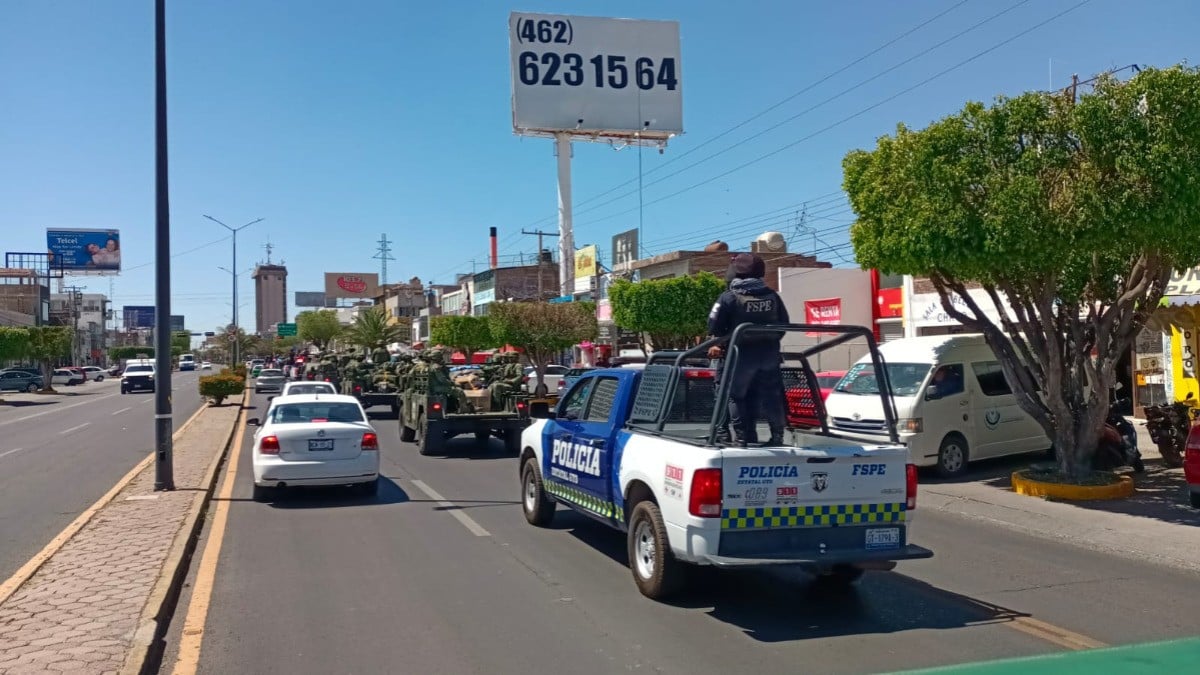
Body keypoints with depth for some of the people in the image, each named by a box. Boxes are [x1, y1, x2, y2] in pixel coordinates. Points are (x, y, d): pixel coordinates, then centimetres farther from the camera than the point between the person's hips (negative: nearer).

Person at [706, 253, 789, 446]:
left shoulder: (729, 297, -10)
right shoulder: (772, 296, 6)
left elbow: (714, 327, -11)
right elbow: (784, 324, 11)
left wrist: (721, 344, 6)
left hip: (742, 354, -4)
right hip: (769, 354, 4)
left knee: (737, 396, 6)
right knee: (772, 397, 14)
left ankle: (745, 438, 2)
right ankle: (777, 436, 18)